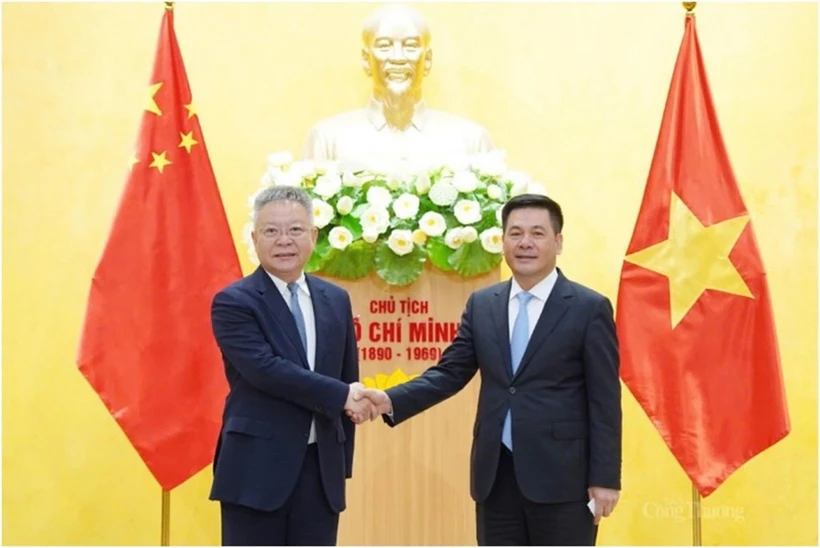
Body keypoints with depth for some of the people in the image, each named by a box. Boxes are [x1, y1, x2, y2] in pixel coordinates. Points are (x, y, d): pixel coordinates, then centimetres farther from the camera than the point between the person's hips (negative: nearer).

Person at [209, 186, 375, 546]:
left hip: (321, 469, 5)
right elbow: (265, 369, -20)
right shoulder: (233, 302, -7)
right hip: (257, 469, -5)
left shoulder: (335, 301, 11)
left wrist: (343, 462, 12)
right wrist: (340, 396, -18)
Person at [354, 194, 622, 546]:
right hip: (496, 474, 4)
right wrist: (391, 400, -10)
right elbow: (451, 372, 6)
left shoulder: (589, 308, -4)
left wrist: (605, 478, -8)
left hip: (562, 476, -4)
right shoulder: (482, 305, 9)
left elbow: (604, 401, -5)